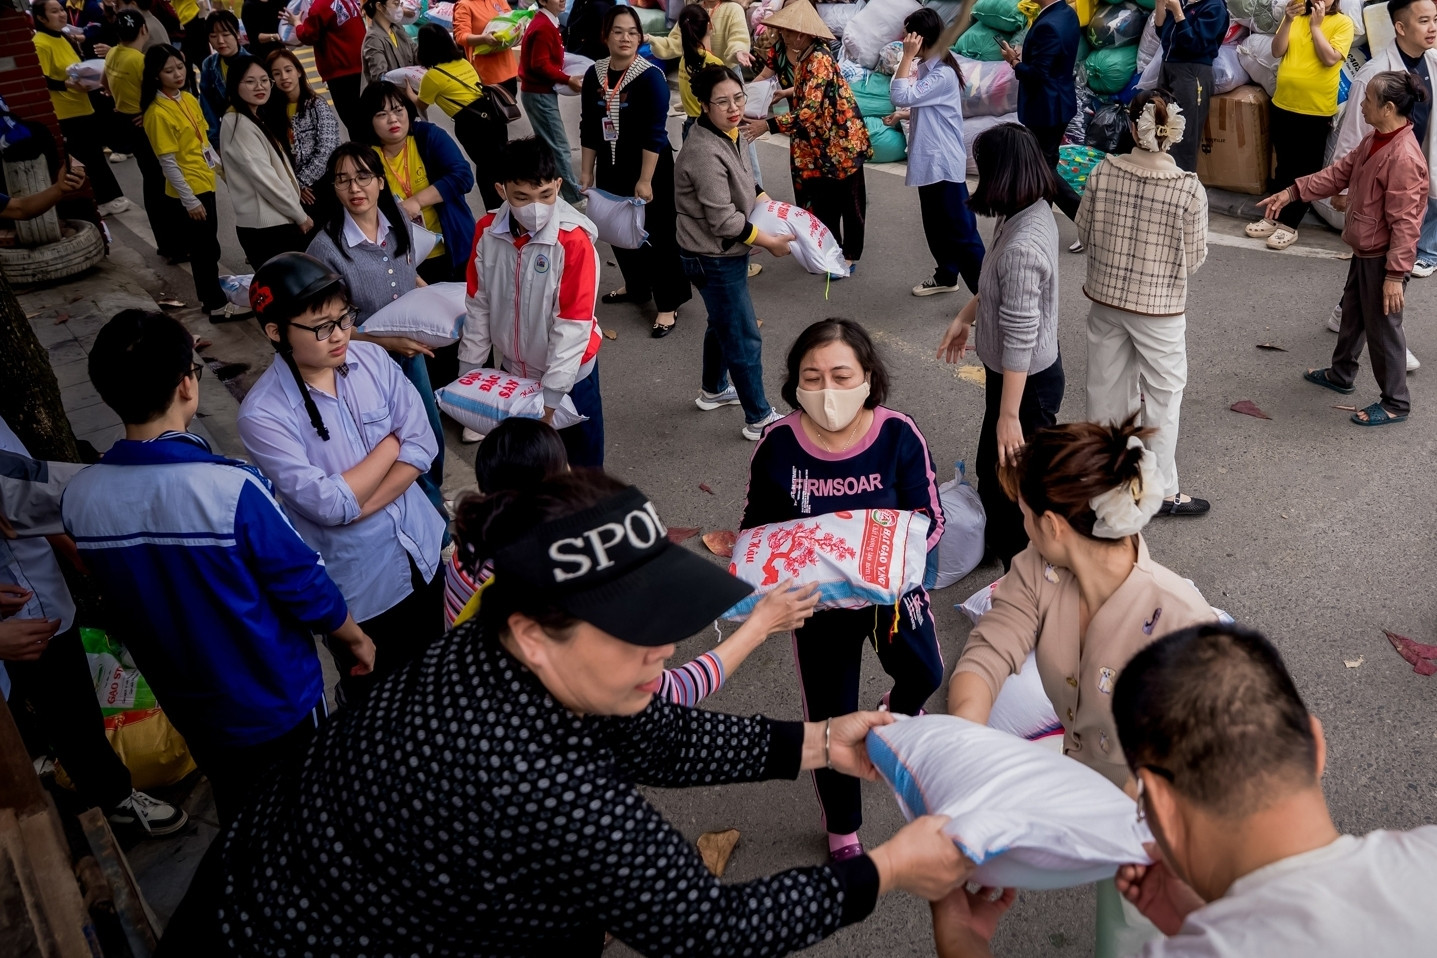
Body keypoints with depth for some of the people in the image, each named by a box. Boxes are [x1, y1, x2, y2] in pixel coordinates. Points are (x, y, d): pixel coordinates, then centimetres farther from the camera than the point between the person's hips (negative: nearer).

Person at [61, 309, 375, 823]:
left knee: (240, 820, 28)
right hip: (277, 701, -5)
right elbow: (305, 588, -21)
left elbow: (116, 600, 2)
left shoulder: (80, 498, -14)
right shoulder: (231, 488, -31)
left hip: (188, 707, 5)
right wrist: (356, 638, -2)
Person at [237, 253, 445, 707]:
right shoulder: (263, 413, -21)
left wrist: (360, 508, -20)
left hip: (421, 549, 4)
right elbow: (328, 504, -26)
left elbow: (422, 444, -10)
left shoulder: (372, 359, -8)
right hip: (357, 580, -4)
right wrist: (391, 440, -15)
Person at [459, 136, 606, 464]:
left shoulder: (573, 241, -23)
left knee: (580, 459, 13)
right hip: (512, 370, 4)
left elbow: (574, 324, -23)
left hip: (568, 374, -4)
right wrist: (469, 370, 3)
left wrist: (550, 397, -23)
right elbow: (478, 306, 1)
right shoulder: (487, 231, -9)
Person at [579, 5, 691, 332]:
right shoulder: (594, 75, 1)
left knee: (656, 234, -1)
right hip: (611, 168, 6)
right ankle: (635, 286, 37)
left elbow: (655, 133, -18)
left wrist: (645, 180, -20)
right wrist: (587, 172, 7)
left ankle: (668, 304, 9)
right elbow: (588, 128, 8)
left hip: (649, 168, -6)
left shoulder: (650, 76, -16)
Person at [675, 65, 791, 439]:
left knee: (722, 325, 26)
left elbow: (744, 184, 20)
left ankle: (713, 390, 46)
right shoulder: (705, 153, -28)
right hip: (714, 258, -10)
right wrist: (770, 242, -17)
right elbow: (724, 221, -27)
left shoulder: (728, 135, 2)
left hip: (725, 253, 10)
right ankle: (759, 420, 11)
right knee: (744, 340, -1)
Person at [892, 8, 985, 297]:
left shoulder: (943, 75, -20)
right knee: (935, 226, 21)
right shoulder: (924, 68, 9)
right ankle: (946, 276, 37)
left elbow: (901, 96, -26)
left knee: (961, 231, -7)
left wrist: (907, 56, -21)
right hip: (928, 160, 10)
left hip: (945, 163, -10)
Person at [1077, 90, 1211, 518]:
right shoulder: (1189, 189, -19)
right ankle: (1161, 490, 23)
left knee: (1106, 387, 19)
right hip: (1159, 307, -3)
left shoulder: (1103, 172, -12)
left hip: (1105, 298, 3)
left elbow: (1085, 232, 0)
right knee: (1163, 396, 12)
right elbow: (1194, 258, -9)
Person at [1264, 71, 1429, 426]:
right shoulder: (1374, 141, 2)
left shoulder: (1404, 158, -28)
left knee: (1382, 327, 3)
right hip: (1364, 250, 10)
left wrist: (1395, 274, -26)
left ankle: (1396, 403, 17)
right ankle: (1341, 375, 45)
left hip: (1383, 258, -10)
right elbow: (1339, 172, 13)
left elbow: (1404, 223, -27)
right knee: (1352, 313, 25)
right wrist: (1292, 193, 6)